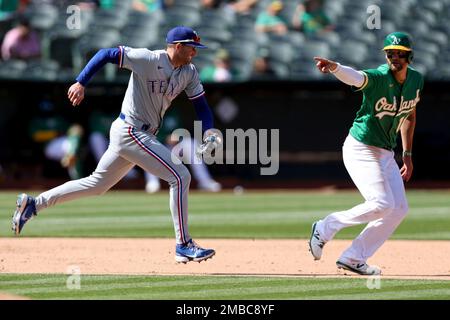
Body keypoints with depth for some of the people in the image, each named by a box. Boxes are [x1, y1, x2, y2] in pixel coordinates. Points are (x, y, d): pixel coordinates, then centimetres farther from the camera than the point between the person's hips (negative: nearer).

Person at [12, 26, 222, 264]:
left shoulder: (189, 72, 7)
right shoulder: (149, 59, -16)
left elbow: (201, 104, 11)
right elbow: (106, 54, -13)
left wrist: (209, 132, -9)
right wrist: (80, 82, -22)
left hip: (143, 136, 9)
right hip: (130, 131, -9)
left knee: (98, 184, 16)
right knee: (180, 176, -13)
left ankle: (34, 203, 23)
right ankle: (183, 246, -9)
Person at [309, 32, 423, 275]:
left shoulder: (416, 80, 2)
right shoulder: (378, 77, -20)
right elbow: (353, 77, -42)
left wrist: (407, 154, 14)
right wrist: (334, 67, -65)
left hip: (385, 154, 8)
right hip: (360, 149, -8)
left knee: (399, 209, 4)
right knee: (382, 203, -18)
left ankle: (354, 258, 9)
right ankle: (326, 227, 0)